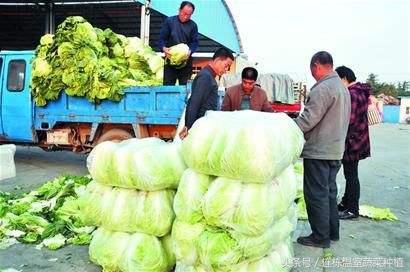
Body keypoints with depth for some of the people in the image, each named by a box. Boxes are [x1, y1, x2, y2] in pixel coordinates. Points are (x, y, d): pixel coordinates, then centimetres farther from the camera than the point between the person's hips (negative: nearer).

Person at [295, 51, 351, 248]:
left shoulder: (323, 88, -18)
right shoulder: (342, 87, 13)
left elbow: (308, 119, -22)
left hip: (318, 151, -9)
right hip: (335, 150, 9)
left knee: (317, 195, 0)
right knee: (329, 192, 18)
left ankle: (320, 237, 9)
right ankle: (332, 231, 28)